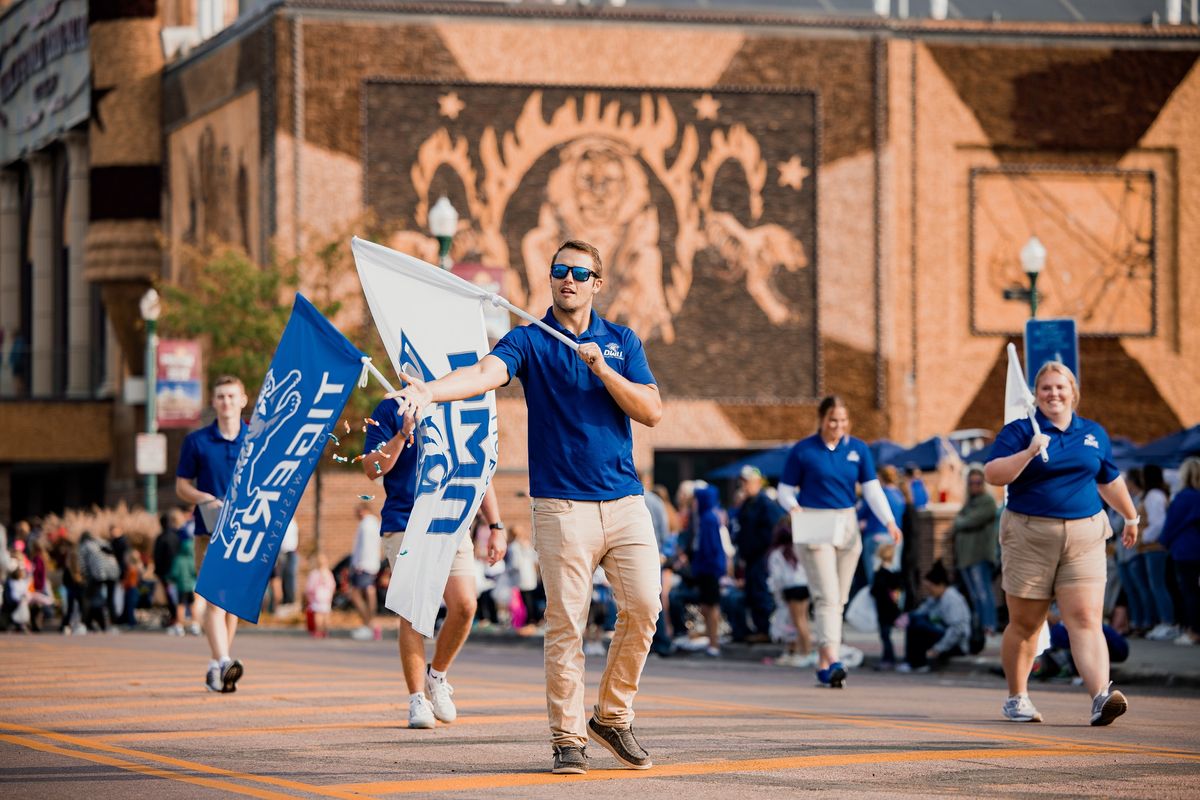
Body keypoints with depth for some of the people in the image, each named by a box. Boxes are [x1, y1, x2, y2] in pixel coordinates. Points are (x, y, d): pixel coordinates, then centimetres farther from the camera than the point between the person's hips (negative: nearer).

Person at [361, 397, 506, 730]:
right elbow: (372, 468, -2)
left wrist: (496, 527, 14)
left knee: (464, 606, -10)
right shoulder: (390, 411, 4)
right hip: (404, 525, -3)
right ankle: (417, 699, -1)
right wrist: (404, 433, -15)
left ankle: (437, 676, 14)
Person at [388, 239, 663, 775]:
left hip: (624, 501, 3)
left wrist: (602, 369, -11)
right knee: (564, 620, -4)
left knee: (643, 608, -4)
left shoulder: (622, 342, 12)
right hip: (562, 504, -3)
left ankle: (612, 716, 13)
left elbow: (652, 412, 2)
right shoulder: (528, 341, 2)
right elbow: (485, 373, -18)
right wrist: (429, 391, -38)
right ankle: (568, 737, 2)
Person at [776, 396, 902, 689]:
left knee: (839, 599, 7)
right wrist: (794, 508, -20)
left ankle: (822, 664, 15)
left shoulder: (858, 448, 6)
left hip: (847, 526, 5)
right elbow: (785, 489, 2)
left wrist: (889, 521, -12)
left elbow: (872, 489, 2)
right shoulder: (802, 451, -4)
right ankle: (833, 661, -27)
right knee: (827, 596, -16)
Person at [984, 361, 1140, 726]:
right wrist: (1029, 453, -22)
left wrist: (1131, 518, 39)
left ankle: (1102, 697, -25)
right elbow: (992, 474, -10)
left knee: (1085, 620, -12)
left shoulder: (1094, 434, 14)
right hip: (1030, 538, -2)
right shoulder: (1019, 431, 2)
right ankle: (1017, 698, 21)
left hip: (1085, 538, 2)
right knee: (1024, 624, 6)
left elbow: (1110, 481, 29)